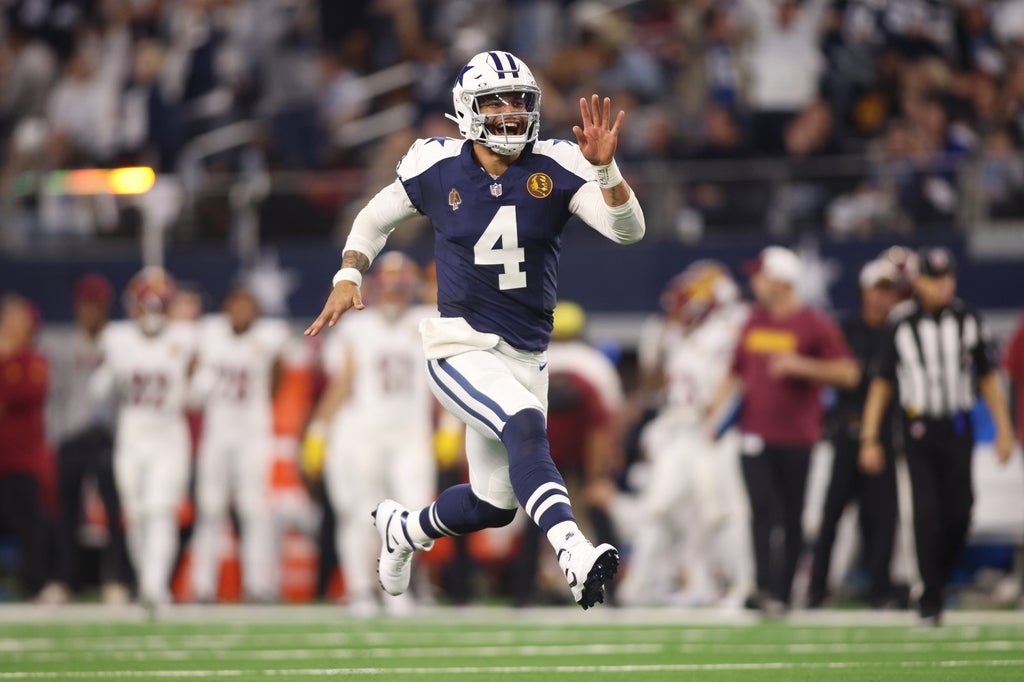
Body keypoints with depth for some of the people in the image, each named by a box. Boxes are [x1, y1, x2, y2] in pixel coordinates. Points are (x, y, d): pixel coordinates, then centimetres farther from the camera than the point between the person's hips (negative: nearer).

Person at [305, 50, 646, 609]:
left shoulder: (556, 169, -8)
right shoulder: (438, 169, -7)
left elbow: (628, 230, -19)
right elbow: (376, 218, 12)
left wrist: (604, 167, -34)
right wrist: (348, 276, -2)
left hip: (526, 356, 4)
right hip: (462, 348, -4)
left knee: (494, 506, 15)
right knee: (525, 428, -34)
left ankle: (405, 529, 46)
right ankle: (575, 557, -47)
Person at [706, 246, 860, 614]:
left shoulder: (815, 324, -4)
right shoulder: (754, 321, 13)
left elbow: (848, 373, -10)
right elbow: (737, 372, 22)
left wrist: (801, 365, -19)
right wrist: (718, 404, 7)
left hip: (796, 436, -3)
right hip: (754, 432, 3)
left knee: (791, 516, 5)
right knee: (761, 508, -11)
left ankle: (783, 592, 13)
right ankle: (765, 588, -18)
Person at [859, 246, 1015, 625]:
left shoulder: (968, 321, 3)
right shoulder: (901, 326, -2)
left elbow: (988, 377, 9)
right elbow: (881, 383, 2)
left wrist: (1003, 429, 4)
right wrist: (869, 439, -1)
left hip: (958, 427, 2)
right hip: (919, 428, -2)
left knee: (959, 512, -3)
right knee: (927, 512, -7)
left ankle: (941, 577, 21)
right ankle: (931, 596, 0)